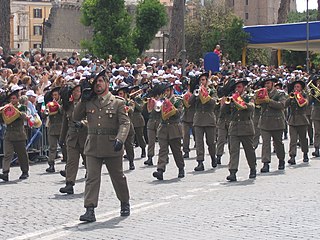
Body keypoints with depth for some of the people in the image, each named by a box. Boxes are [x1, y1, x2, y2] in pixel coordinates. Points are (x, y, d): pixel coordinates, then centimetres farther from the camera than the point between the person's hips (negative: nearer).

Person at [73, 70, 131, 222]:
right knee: (92, 177, -7)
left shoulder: (117, 102, 0)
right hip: (93, 146, 2)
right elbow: (76, 117, 14)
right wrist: (82, 101, 2)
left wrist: (120, 139, -25)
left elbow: (125, 123, -8)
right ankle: (90, 211, -11)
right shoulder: (89, 102, 10)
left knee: (118, 176, 12)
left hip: (112, 146, -2)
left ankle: (125, 204, 33)